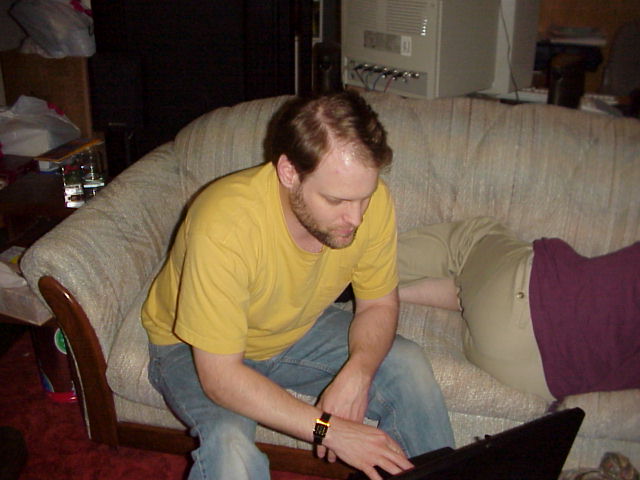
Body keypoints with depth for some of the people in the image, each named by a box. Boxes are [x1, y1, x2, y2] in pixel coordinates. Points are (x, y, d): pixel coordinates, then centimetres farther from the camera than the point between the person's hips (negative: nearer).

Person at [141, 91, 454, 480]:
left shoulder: (370, 201, -23)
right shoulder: (224, 226, -38)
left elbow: (379, 304, -7)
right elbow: (220, 376, -33)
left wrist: (357, 373, -27)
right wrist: (329, 429, -34)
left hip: (298, 328, 5)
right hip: (194, 348, -4)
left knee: (410, 367, -11)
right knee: (230, 446, -32)